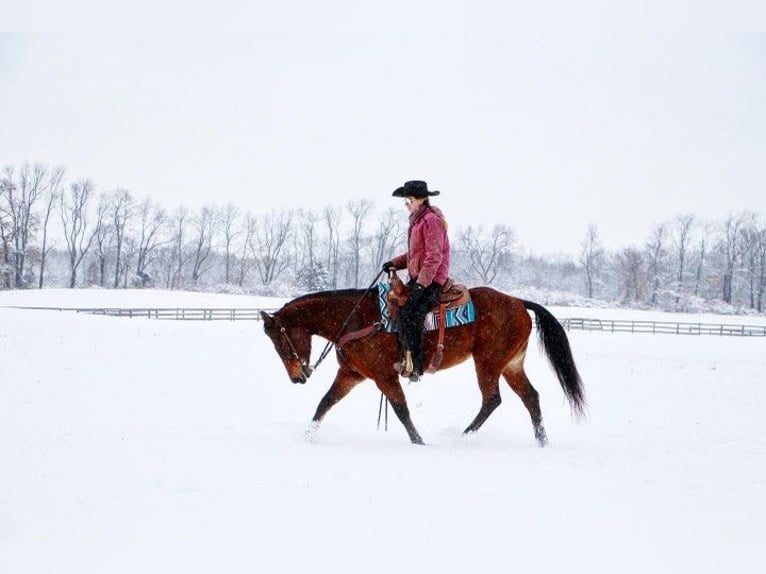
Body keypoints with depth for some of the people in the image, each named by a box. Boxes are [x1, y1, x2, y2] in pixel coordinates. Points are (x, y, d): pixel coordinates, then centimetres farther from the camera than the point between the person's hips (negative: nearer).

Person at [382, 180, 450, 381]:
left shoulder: (431, 220, -14)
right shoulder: (417, 220, 17)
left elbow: (434, 257, -20)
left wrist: (422, 284, -24)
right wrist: (395, 263, 12)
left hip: (431, 281, -10)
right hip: (418, 278, 10)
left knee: (409, 314, -21)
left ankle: (415, 364, -18)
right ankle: (408, 359, 0)